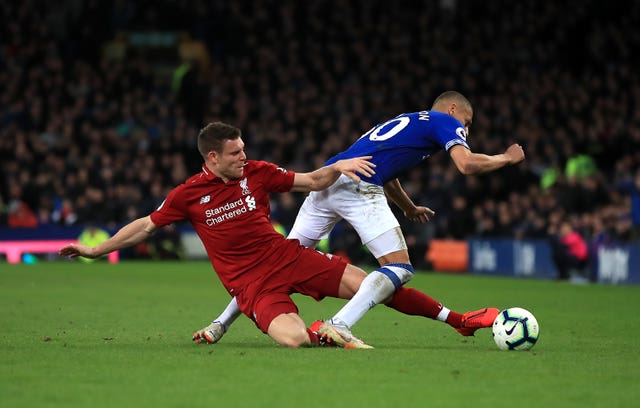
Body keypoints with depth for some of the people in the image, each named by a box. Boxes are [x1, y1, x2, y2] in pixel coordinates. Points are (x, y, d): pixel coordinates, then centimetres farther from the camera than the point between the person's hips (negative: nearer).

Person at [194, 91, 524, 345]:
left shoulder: (405, 121, 35)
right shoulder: (444, 121, 11)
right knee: (399, 268, -5)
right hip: (357, 185, -8)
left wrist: (409, 208, 62)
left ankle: (221, 323, 11)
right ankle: (338, 326, -23)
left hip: (326, 181, 8)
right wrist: (506, 158, 12)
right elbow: (466, 164, -5)